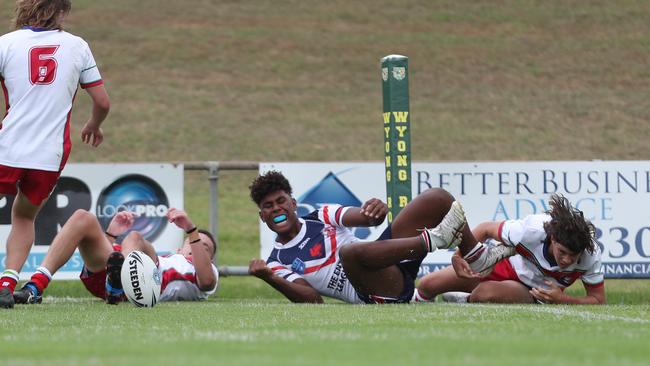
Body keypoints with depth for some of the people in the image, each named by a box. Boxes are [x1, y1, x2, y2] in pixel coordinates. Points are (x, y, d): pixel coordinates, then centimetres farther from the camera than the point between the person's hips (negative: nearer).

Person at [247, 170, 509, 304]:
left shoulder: (322, 217, 19)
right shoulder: (278, 264, 8)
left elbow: (364, 217, 2)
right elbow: (311, 299, -9)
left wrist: (377, 210, -24)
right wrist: (269, 278, -25)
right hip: (377, 295, -5)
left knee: (438, 199, -3)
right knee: (350, 252, -41)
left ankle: (478, 260, 3)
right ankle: (434, 239, -29)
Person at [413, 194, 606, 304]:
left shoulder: (590, 254, -32)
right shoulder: (531, 230, -33)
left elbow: (598, 300, -19)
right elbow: (485, 229, -16)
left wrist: (561, 299, -34)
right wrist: (459, 255, -29)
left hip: (534, 293, -1)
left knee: (486, 293, -34)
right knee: (428, 285, -2)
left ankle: (466, 301, 5)